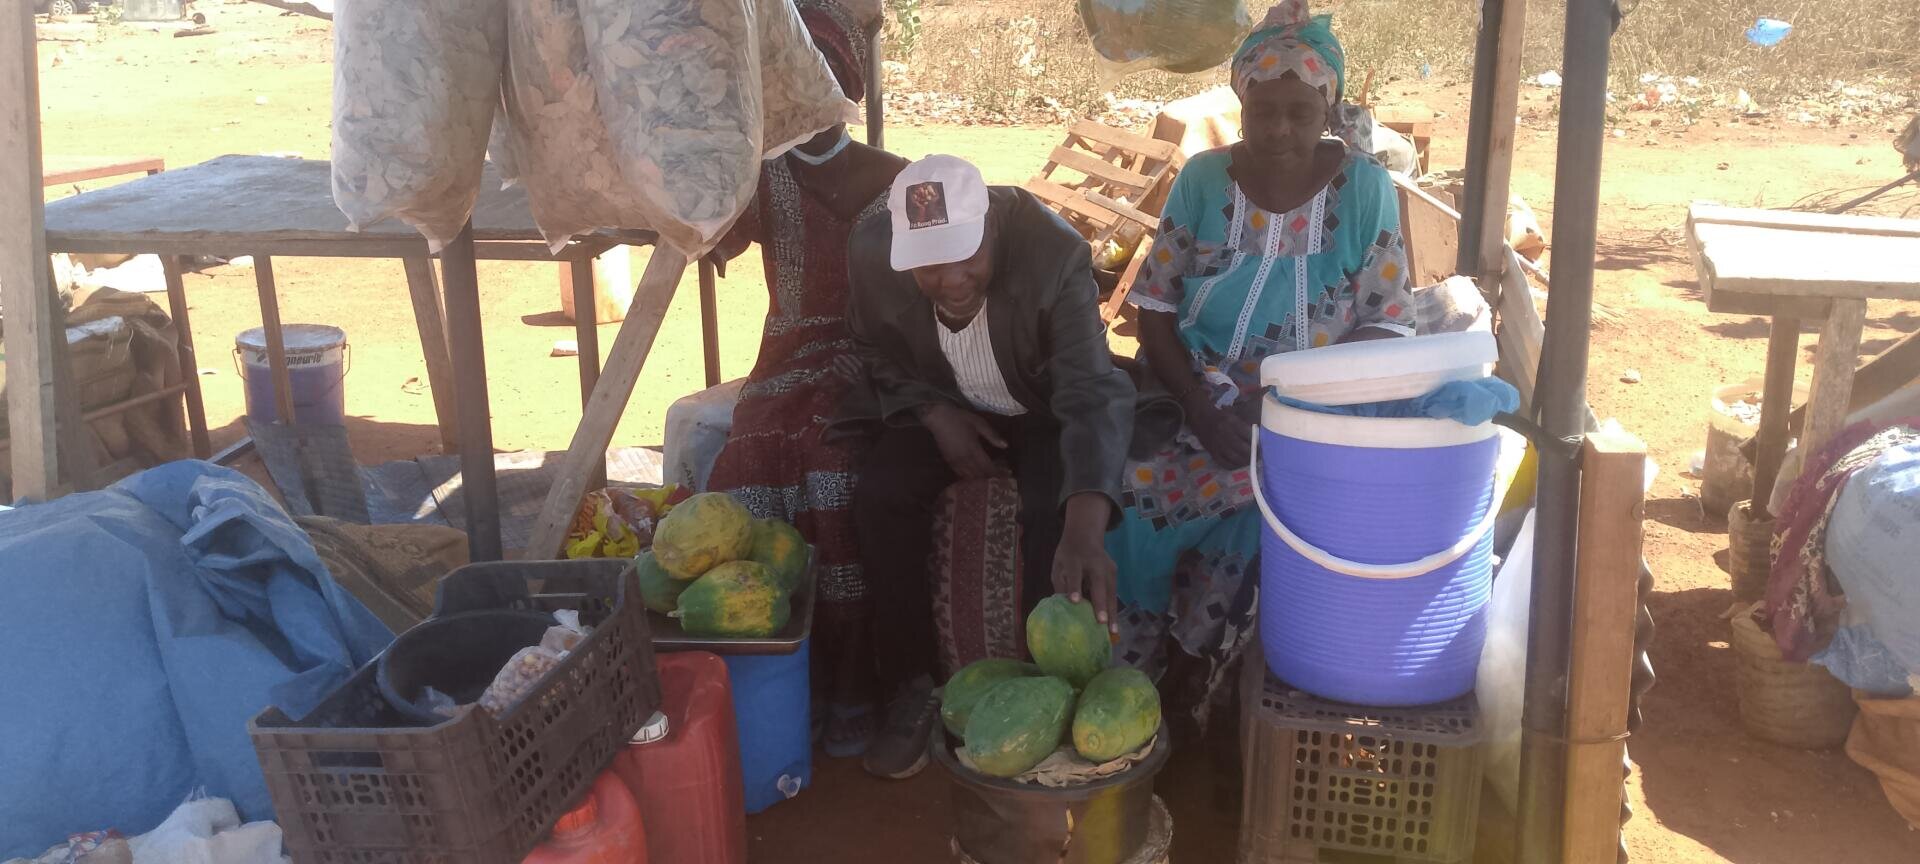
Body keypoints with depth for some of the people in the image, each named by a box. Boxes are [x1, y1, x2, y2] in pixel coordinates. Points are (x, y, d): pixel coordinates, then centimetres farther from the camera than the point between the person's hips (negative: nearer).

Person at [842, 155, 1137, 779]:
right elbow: (877, 355, -1)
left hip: (1044, 412, -2)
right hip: (946, 408, 3)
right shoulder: (871, 253, -22)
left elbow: (1092, 394, -42)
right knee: (879, 497, -23)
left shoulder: (1055, 253, -33)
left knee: (1057, 516, -30)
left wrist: (1083, 534, -57)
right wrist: (936, 414, -21)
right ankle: (911, 686, -6)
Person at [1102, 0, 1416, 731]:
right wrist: (1202, 407, -17)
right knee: (1126, 482, -27)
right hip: (1196, 396, 1)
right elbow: (1155, 310, 0)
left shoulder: (1365, 188, -3)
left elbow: (1385, 326, -3)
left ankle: (1191, 683, -7)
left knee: (1264, 494, -31)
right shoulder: (1203, 179, 1)